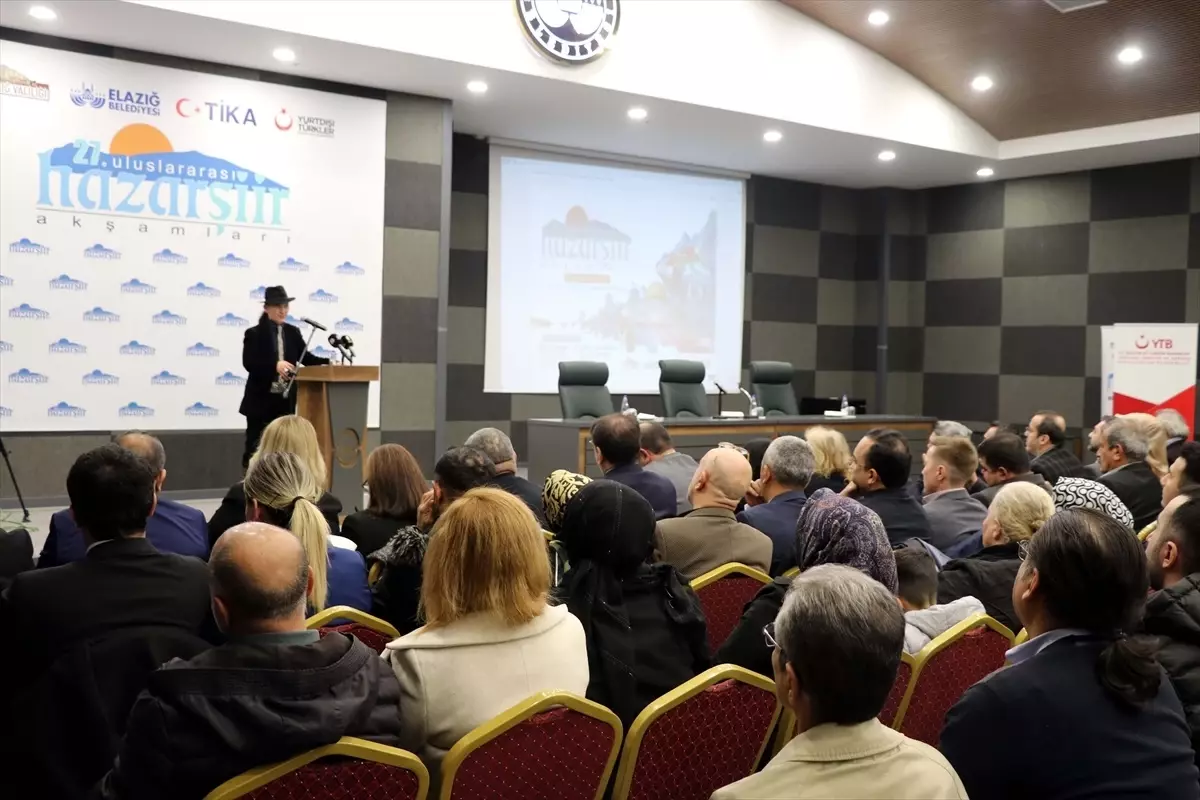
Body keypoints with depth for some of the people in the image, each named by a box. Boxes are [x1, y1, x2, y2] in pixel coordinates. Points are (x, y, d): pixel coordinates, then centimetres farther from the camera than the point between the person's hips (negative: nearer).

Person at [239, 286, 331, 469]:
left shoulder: (293, 332, 8)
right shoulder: (253, 334, -5)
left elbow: (305, 357, 6)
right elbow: (249, 363, -15)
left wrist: (328, 362, -10)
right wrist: (275, 365, -29)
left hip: (285, 400, 4)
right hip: (261, 399, -4)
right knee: (255, 446, 3)